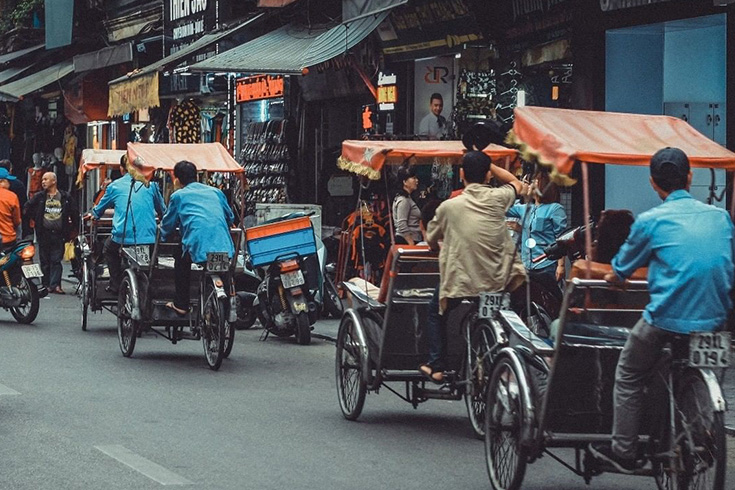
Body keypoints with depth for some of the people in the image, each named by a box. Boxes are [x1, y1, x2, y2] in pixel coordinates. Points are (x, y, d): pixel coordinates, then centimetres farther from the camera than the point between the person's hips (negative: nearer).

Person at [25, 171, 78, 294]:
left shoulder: (65, 197, 3)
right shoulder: (39, 197, 6)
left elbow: (75, 212, 11)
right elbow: (27, 208, 14)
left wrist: (71, 228, 9)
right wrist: (36, 220, 8)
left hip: (58, 234, -1)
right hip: (44, 233, 1)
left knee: (56, 260, -5)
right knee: (45, 260, 3)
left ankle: (55, 284, -9)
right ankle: (46, 284, 8)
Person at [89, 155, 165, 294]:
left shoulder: (115, 186, 9)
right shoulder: (150, 184, 9)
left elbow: (98, 211, 23)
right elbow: (162, 211, 22)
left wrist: (94, 214, 48)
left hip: (122, 239, -1)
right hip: (149, 240, 1)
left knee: (108, 249, 30)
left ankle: (116, 285, 22)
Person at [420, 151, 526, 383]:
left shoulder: (449, 206, -7)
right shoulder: (498, 198, -4)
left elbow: (431, 241, 9)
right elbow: (516, 184, 21)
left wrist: (442, 246, 31)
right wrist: (486, 164, 17)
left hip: (460, 283, -2)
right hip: (499, 282, 2)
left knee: (436, 311, 26)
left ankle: (436, 366, 20)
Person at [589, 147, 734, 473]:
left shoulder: (651, 221, -3)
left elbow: (622, 268, 10)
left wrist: (613, 278, 35)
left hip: (666, 321, -4)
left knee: (629, 378, 15)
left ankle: (623, 452, 15)